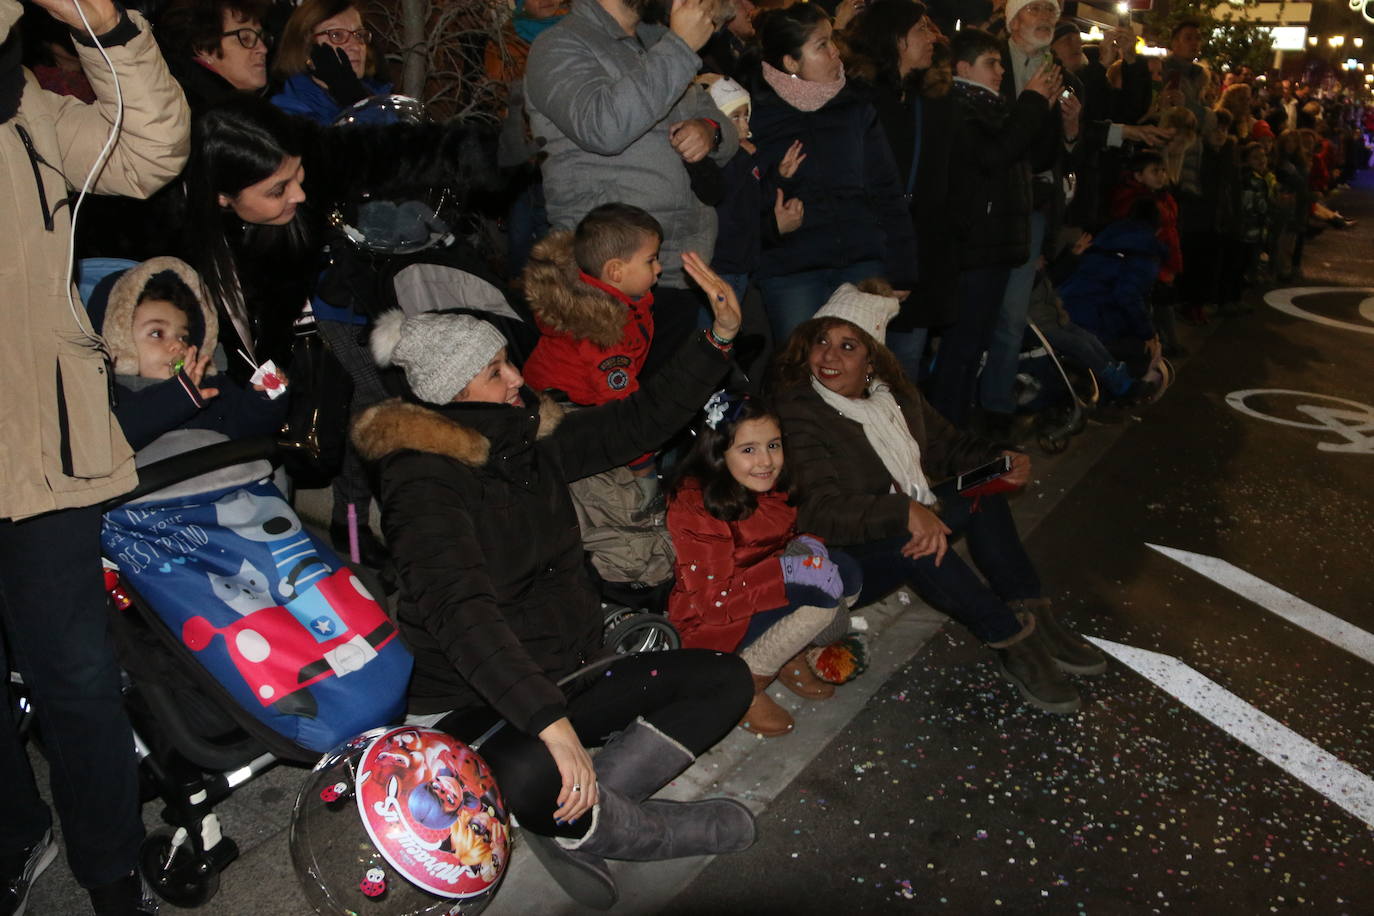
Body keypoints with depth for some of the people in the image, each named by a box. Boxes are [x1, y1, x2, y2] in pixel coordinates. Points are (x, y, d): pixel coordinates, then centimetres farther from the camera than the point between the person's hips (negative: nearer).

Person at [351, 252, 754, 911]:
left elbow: (642, 419, 11)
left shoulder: (528, 440, 4)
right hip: (475, 701, -8)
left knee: (726, 679, -2)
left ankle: (577, 815, -12)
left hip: (563, 675, 8)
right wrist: (551, 722, -39)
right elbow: (460, 609, -31)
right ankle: (638, 829, -7)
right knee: (527, 774, -41)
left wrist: (720, 337, -1)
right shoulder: (422, 475, -18)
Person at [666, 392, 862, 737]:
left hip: (767, 601, 8)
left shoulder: (769, 488, -1)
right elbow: (711, 601, -26)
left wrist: (804, 545, -11)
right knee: (822, 597, -27)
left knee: (846, 574, -12)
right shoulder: (695, 505, -24)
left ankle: (790, 655, 3)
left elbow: (782, 538, 15)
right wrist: (786, 571, -32)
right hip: (713, 628, -8)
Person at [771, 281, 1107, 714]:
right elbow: (819, 512, -28)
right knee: (916, 543, -33)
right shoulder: (796, 411, -21)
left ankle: (1035, 619, -8)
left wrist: (998, 460, -4)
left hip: (906, 528, 8)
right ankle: (1014, 643, -16)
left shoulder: (893, 391, 2)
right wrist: (905, 512, -40)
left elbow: (946, 444, 16)